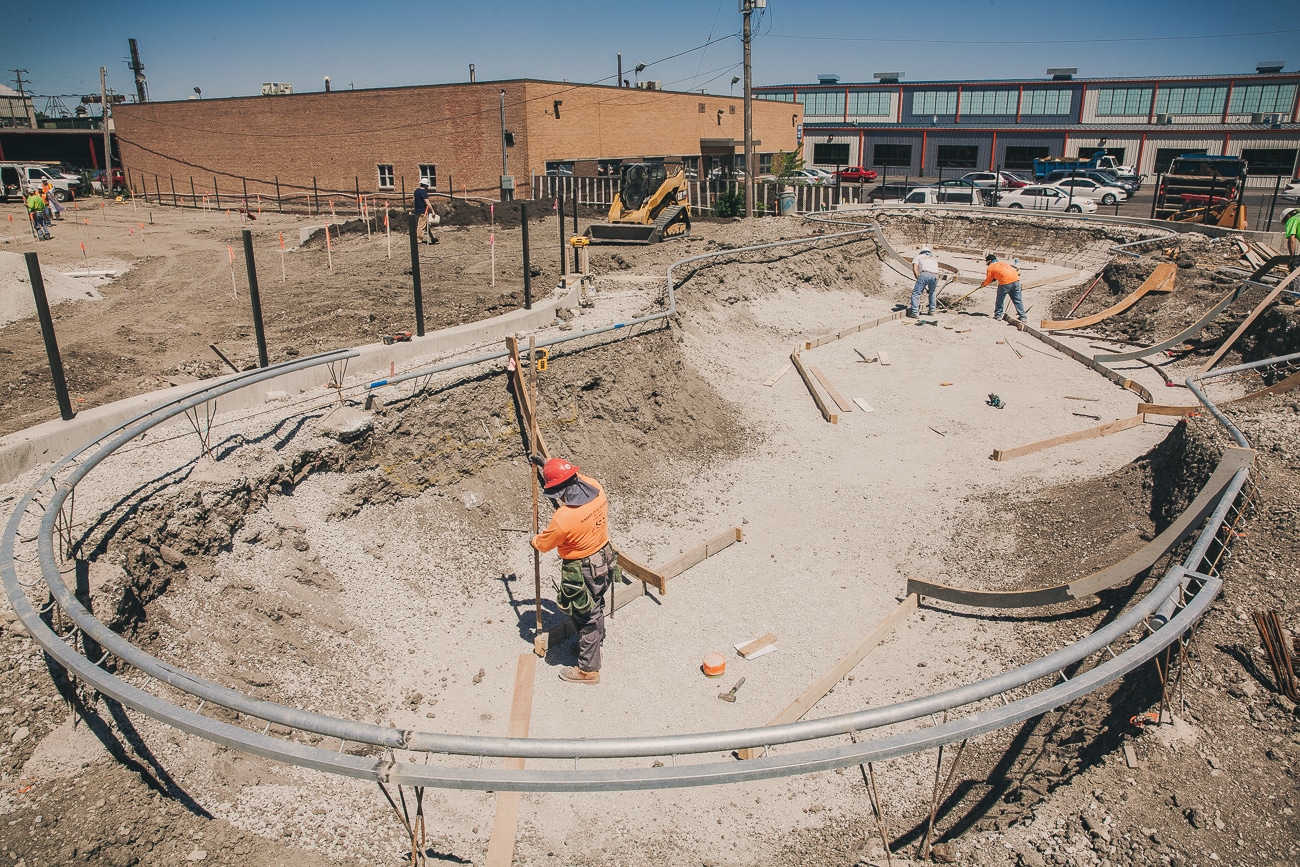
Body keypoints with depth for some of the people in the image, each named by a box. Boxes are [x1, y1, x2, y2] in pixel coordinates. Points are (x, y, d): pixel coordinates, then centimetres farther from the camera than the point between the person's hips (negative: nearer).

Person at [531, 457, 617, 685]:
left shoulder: (563, 518, -33)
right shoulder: (596, 488, -15)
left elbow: (543, 544, -12)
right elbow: (579, 478, 12)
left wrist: (533, 540, 11)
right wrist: (551, 465, 17)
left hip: (583, 571, -7)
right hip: (604, 560, 7)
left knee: (586, 619, 11)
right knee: (595, 608, 28)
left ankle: (588, 669, 28)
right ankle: (594, 646, 50)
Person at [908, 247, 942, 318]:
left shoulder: (918, 257, 28)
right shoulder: (934, 259, 40)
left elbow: (915, 269, 11)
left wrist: (919, 280, 16)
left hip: (925, 274, -4)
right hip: (935, 275, 4)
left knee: (916, 293, 3)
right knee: (932, 293, 28)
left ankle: (914, 313, -5)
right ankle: (932, 311, 31)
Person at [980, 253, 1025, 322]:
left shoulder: (990, 267, 12)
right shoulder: (1003, 263, 30)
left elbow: (988, 280, 19)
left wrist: (983, 285, 35)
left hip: (1005, 281, -6)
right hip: (1016, 279, 6)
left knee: (1000, 299, 13)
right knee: (1017, 299, 10)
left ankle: (998, 315, 21)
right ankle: (1022, 317, 10)